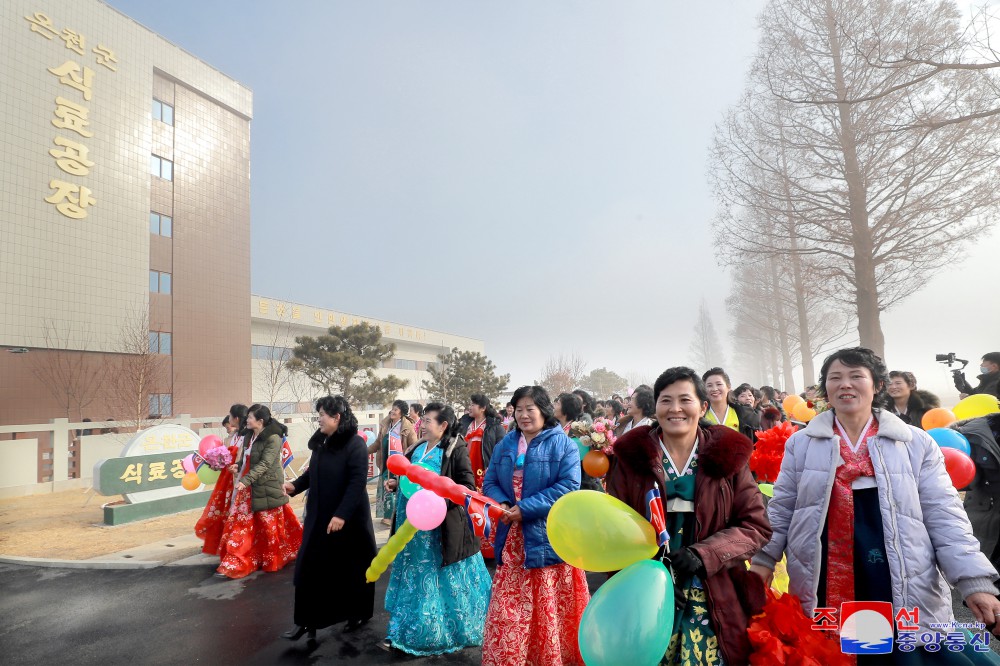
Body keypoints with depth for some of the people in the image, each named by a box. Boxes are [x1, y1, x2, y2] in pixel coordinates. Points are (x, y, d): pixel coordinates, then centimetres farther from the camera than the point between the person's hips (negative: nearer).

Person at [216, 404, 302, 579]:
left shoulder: (273, 438, -18)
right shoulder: (249, 435, 7)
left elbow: (264, 463, -25)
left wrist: (245, 480, -32)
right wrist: (238, 466, -3)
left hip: (266, 487, -7)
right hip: (249, 487, 7)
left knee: (269, 526, 6)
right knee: (242, 524, 8)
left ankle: (274, 559, 26)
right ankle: (233, 564, 19)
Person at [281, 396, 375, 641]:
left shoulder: (355, 445, -18)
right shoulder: (321, 442, 5)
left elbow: (357, 482, -24)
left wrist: (342, 514, -27)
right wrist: (296, 485, -1)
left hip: (348, 519, -7)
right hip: (319, 517, 7)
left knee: (351, 568, 9)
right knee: (310, 568, 8)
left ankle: (357, 614, 29)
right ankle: (306, 621, 20)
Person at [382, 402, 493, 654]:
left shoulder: (456, 450, -14)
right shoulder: (418, 448, 7)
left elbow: (468, 487, -17)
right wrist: (396, 482, 3)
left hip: (442, 525, -7)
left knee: (442, 580, 7)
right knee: (414, 577, 17)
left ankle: (446, 632, 27)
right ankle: (405, 630, 33)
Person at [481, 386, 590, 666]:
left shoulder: (562, 444, -7)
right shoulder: (505, 445, 9)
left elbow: (568, 487, -17)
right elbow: (490, 482, 9)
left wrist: (525, 508, -20)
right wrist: (501, 504, -14)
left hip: (550, 538, -4)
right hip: (513, 539, 4)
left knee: (550, 611, 8)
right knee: (508, 610, 11)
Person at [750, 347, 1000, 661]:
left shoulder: (917, 443, 2)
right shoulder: (801, 443, 2)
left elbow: (945, 517, 1)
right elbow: (781, 509, 7)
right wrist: (763, 559, 4)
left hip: (907, 595, 0)